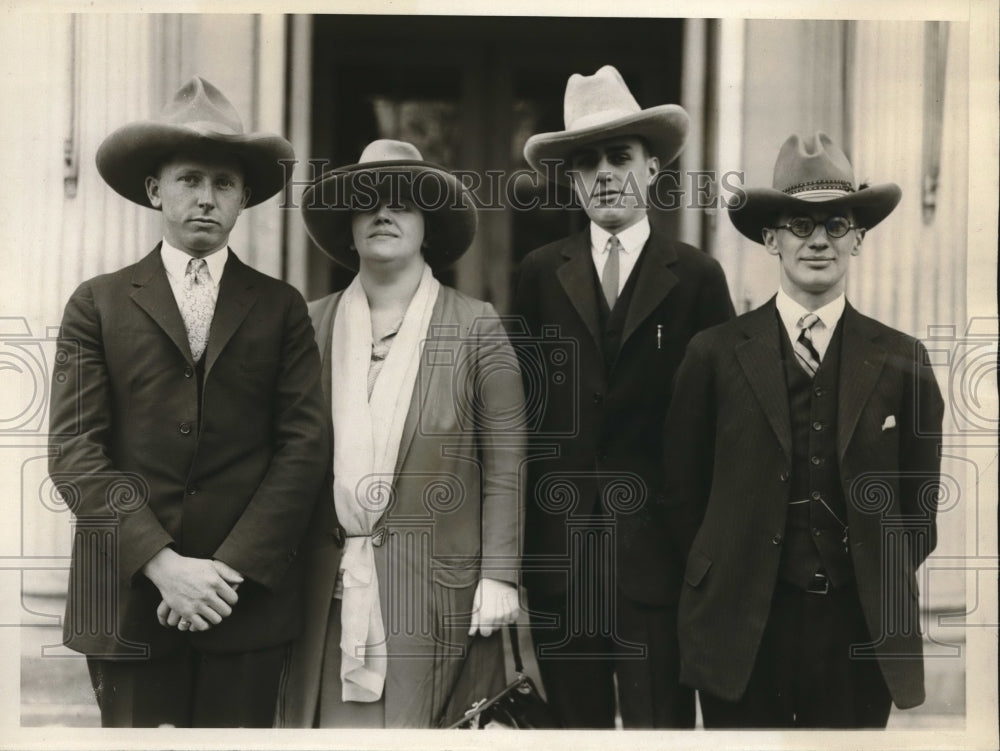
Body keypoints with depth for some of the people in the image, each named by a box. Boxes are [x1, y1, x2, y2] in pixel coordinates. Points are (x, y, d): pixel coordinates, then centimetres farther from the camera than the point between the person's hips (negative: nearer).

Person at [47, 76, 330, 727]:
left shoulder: (282, 308, 9)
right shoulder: (99, 304, 7)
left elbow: (306, 446, 1)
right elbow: (75, 450, -1)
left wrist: (231, 567, -9)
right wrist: (163, 564, -12)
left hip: (248, 595, 1)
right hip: (127, 596, 0)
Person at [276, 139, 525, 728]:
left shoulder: (476, 327, 2)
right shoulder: (311, 325, 9)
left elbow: (504, 463, 0)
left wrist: (499, 576, -4)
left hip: (438, 587, -2)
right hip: (330, 588, 2)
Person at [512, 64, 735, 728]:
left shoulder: (697, 276, 1)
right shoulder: (541, 273, 7)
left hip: (658, 546, -2)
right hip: (558, 547, 2)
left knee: (661, 719, 3)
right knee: (573, 717, 10)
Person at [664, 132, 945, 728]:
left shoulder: (902, 361, 3)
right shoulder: (716, 355, -1)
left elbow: (920, 499, 8)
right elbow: (683, 490, 4)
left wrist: (881, 584, 6)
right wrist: (729, 574, 4)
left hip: (862, 632, 1)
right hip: (742, 632, -1)